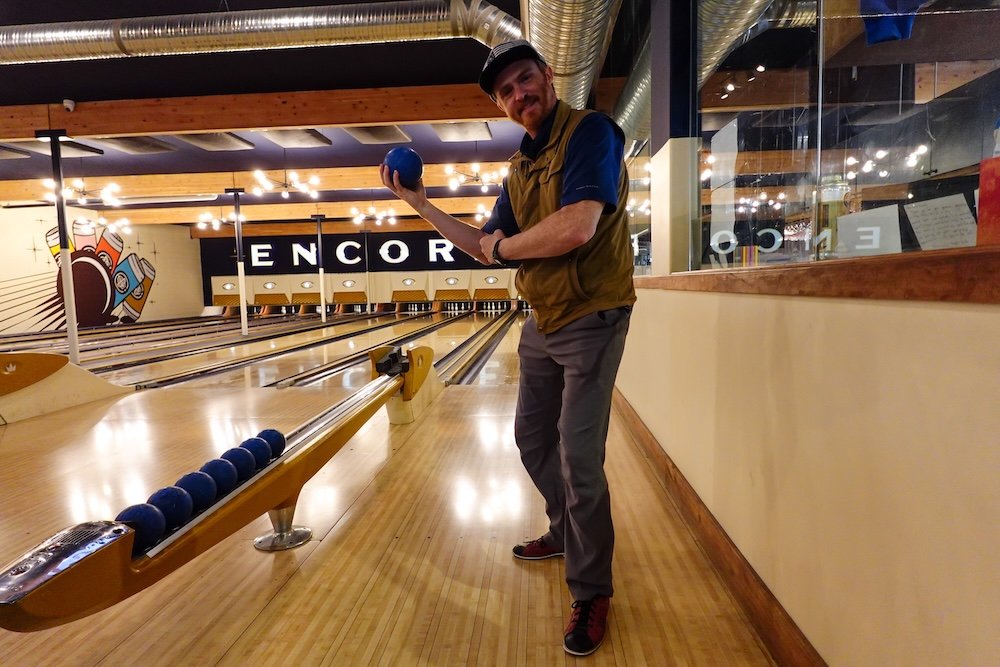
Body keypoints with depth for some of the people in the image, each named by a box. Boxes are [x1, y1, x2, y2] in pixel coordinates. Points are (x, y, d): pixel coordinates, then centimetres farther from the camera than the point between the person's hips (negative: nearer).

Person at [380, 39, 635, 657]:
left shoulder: (590, 132, -14)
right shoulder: (520, 169, 10)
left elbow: (577, 228, -29)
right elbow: (485, 246, 15)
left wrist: (503, 246, -12)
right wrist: (418, 202, 12)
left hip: (591, 321, -8)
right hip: (541, 325, 9)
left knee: (578, 459, -6)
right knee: (532, 440, 19)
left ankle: (592, 592, 14)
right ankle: (567, 533, 43)